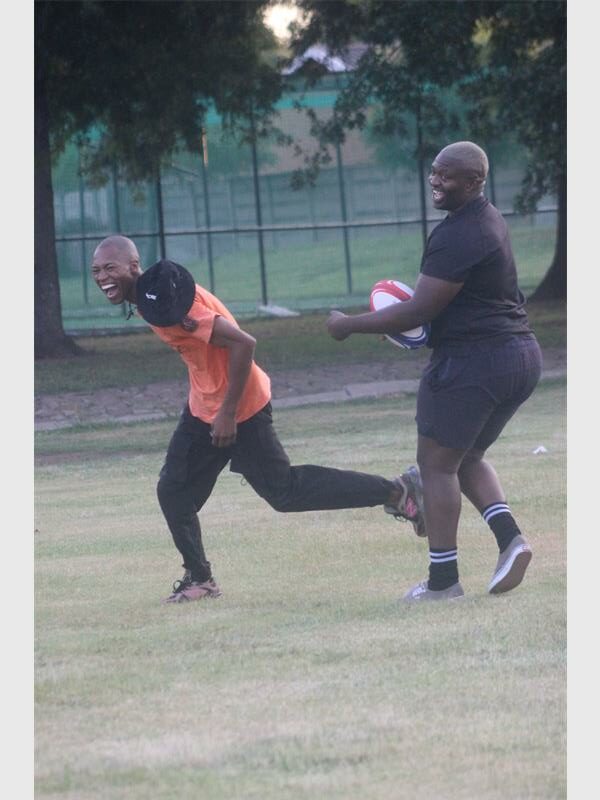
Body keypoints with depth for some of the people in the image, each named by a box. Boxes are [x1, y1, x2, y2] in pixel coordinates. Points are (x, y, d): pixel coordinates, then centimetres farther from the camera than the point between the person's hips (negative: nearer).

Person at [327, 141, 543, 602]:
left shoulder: (458, 236, -19)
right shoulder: (489, 220, 14)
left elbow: (418, 312, -19)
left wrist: (350, 325, -9)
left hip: (473, 358, -10)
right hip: (521, 354, 10)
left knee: (437, 462, 2)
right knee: (468, 458, 22)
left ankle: (443, 581, 2)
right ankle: (509, 537, -1)